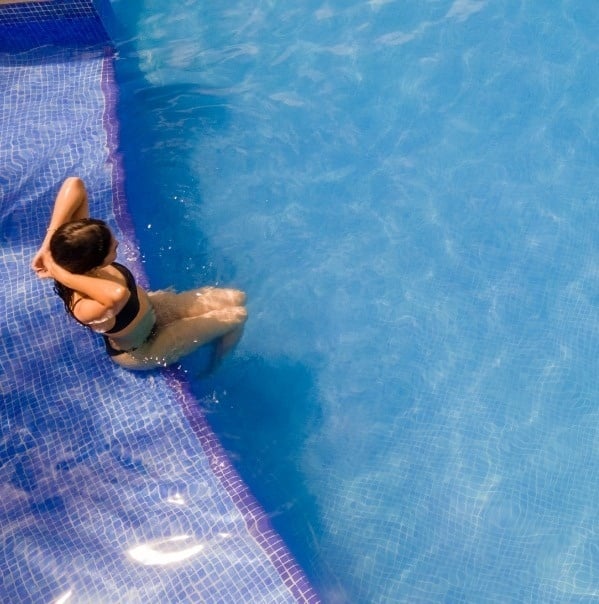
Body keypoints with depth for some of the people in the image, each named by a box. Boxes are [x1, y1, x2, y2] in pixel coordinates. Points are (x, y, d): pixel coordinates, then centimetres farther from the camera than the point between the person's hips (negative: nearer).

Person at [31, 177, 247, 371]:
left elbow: (74, 184, -30)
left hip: (149, 308, 6)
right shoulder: (85, 308, -44)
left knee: (236, 299, 8)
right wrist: (60, 274, -52)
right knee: (236, 316, 1)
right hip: (140, 351, -6)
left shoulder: (83, 261, -27)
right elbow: (118, 294, -69)